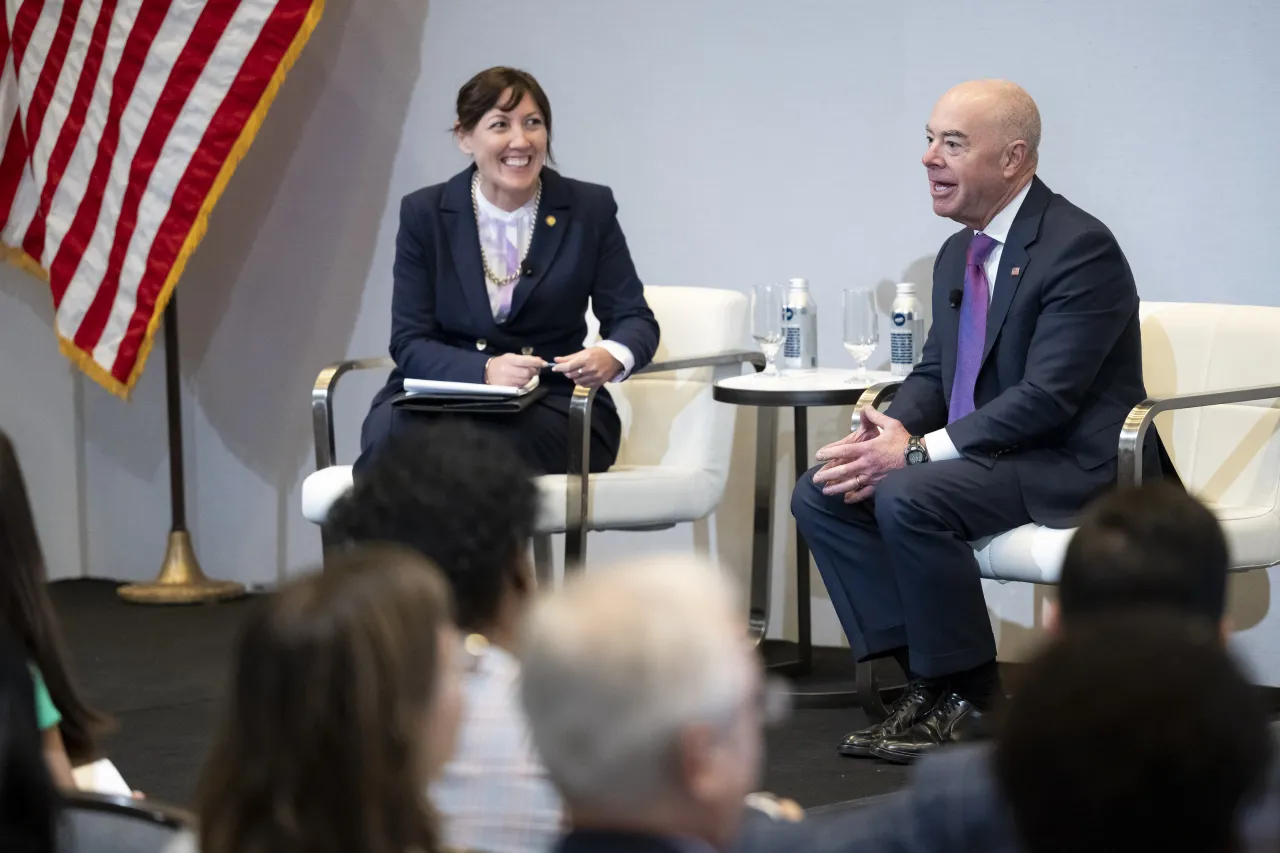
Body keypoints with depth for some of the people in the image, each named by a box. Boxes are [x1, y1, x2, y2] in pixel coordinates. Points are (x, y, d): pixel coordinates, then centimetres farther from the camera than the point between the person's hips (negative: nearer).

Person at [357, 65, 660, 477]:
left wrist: (612, 358, -22)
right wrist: (485, 371, -24)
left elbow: (634, 319, 4)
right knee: (388, 438, -34)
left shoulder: (589, 210, 3)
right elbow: (409, 343, -3)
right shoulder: (424, 213, 2)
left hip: (550, 404, -1)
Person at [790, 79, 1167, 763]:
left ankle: (970, 699, -15)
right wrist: (889, 429, -7)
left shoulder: (1080, 248, -17)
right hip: (986, 455, 9)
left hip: (1072, 465, -9)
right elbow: (933, 372, 17)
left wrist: (918, 453, -25)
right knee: (820, 495, -6)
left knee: (909, 498, -30)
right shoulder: (958, 254, 13)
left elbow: (1047, 397, -23)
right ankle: (925, 679, -6)